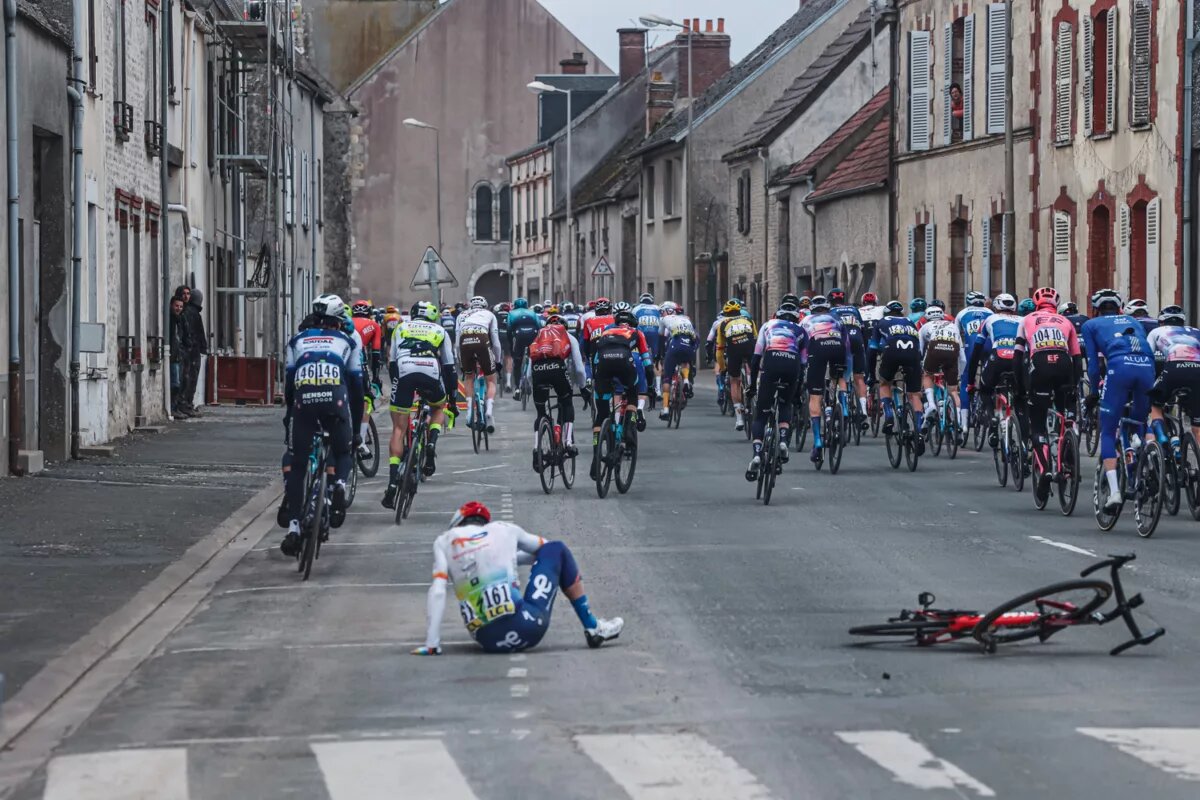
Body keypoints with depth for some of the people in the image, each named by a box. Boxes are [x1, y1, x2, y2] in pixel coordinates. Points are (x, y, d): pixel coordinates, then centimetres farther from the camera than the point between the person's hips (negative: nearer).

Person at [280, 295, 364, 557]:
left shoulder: (298, 340, 26)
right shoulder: (348, 341, 23)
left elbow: (289, 382, 21)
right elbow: (356, 384, 20)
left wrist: (289, 416, 30)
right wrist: (356, 425, 26)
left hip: (303, 400, 1)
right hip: (335, 400, -1)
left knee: (296, 466, 10)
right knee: (343, 453, 22)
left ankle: (293, 527, 1)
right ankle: (340, 483, -11)